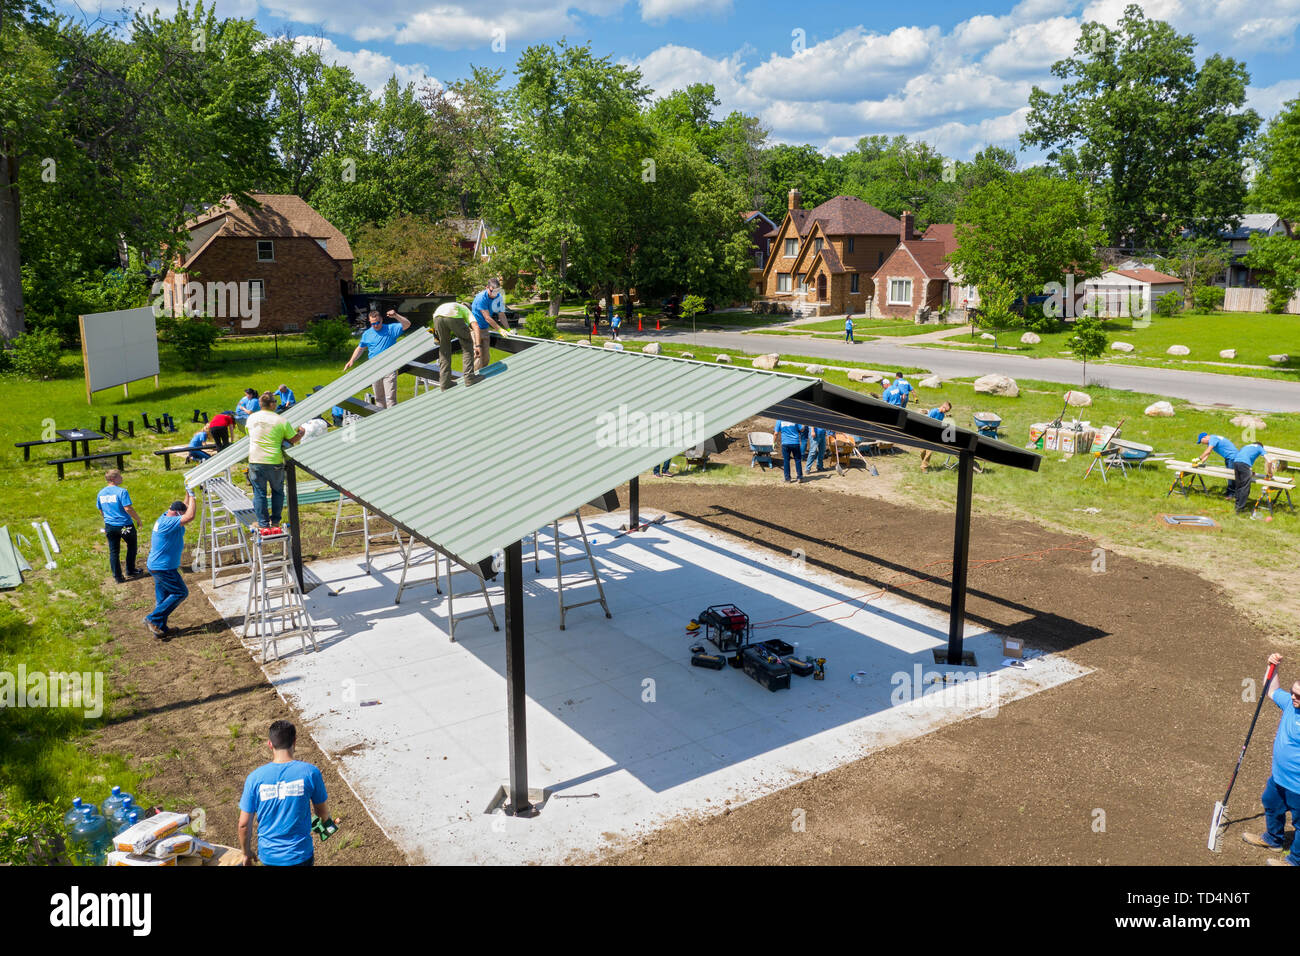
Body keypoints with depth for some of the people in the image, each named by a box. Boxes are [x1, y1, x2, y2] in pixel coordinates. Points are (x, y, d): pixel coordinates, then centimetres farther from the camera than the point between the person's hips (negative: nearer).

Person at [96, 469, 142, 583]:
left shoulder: (101, 493, 5)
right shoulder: (122, 491, -17)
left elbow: (101, 510, 15)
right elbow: (128, 508, -21)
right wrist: (138, 519, -8)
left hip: (109, 525, 5)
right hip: (124, 525, -5)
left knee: (113, 551, 11)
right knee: (131, 546, 18)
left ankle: (117, 577, 14)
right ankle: (130, 570, 24)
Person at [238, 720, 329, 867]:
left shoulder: (255, 778, -12)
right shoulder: (310, 772, -15)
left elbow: (244, 824, -5)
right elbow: (323, 814, -3)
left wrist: (246, 853, 11)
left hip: (269, 856, 2)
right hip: (301, 855, -1)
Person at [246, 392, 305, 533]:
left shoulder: (251, 418, 2)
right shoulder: (281, 420, -8)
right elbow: (293, 439, -2)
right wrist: (302, 433, 19)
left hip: (255, 461, 2)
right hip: (274, 462, -2)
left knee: (259, 493, 8)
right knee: (277, 491, 15)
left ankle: (263, 525, 8)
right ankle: (275, 523, 17)